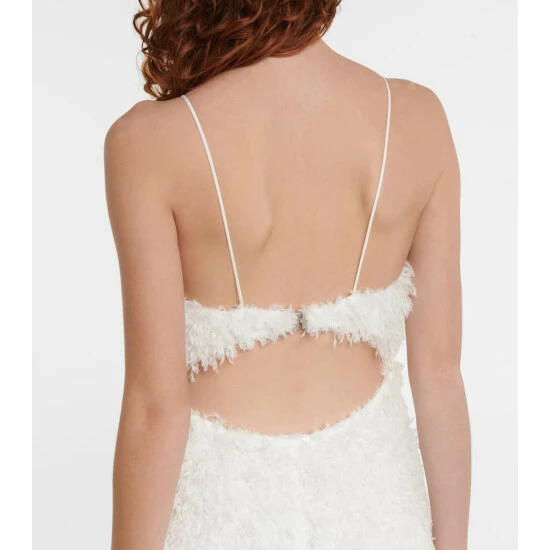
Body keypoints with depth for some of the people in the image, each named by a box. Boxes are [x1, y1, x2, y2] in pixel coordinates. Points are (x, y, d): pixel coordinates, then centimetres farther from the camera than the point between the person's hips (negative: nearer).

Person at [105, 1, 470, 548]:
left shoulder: (150, 144, -20)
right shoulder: (418, 119, -10)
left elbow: (157, 405, -17)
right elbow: (440, 371, -5)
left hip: (226, 506, -2)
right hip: (372, 498, 3)